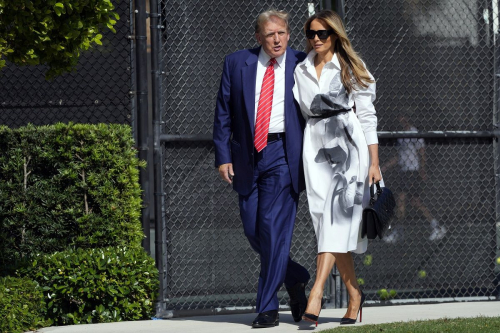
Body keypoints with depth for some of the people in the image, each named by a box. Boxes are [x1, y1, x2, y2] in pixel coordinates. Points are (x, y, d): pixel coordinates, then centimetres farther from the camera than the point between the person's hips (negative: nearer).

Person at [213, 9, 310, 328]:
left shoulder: (301, 65, 1)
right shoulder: (236, 63, 6)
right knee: (253, 230, 5)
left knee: (274, 227, -11)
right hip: (248, 155, 4)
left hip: (284, 155, -3)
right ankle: (296, 278, 29)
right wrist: (223, 156, 0)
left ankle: (268, 308, -6)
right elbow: (223, 113, 7)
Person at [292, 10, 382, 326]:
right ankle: (355, 295, 13)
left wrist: (374, 162, -5)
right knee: (325, 216, 1)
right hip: (316, 145, 4)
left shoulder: (351, 68, 4)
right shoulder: (302, 71, 15)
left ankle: (316, 294, -28)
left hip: (348, 144, -4)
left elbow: (367, 115, 2)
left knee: (336, 213, -17)